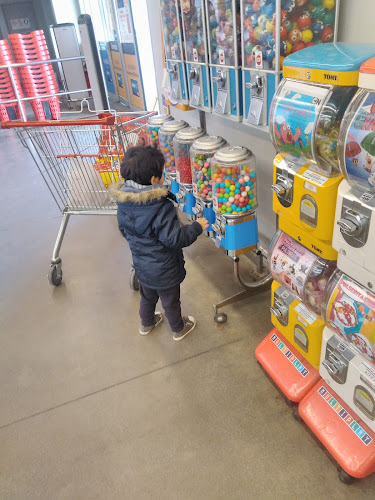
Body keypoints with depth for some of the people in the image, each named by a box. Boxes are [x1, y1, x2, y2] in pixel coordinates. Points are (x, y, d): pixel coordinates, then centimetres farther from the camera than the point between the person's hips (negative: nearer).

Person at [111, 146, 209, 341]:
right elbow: (175, 238, -30)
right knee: (170, 301, 19)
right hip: (164, 270, -6)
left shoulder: (123, 203, -10)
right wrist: (196, 227, -16)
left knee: (147, 296, 31)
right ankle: (179, 329, 44)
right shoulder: (162, 209, -33)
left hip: (141, 265, 6)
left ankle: (146, 324, 54)